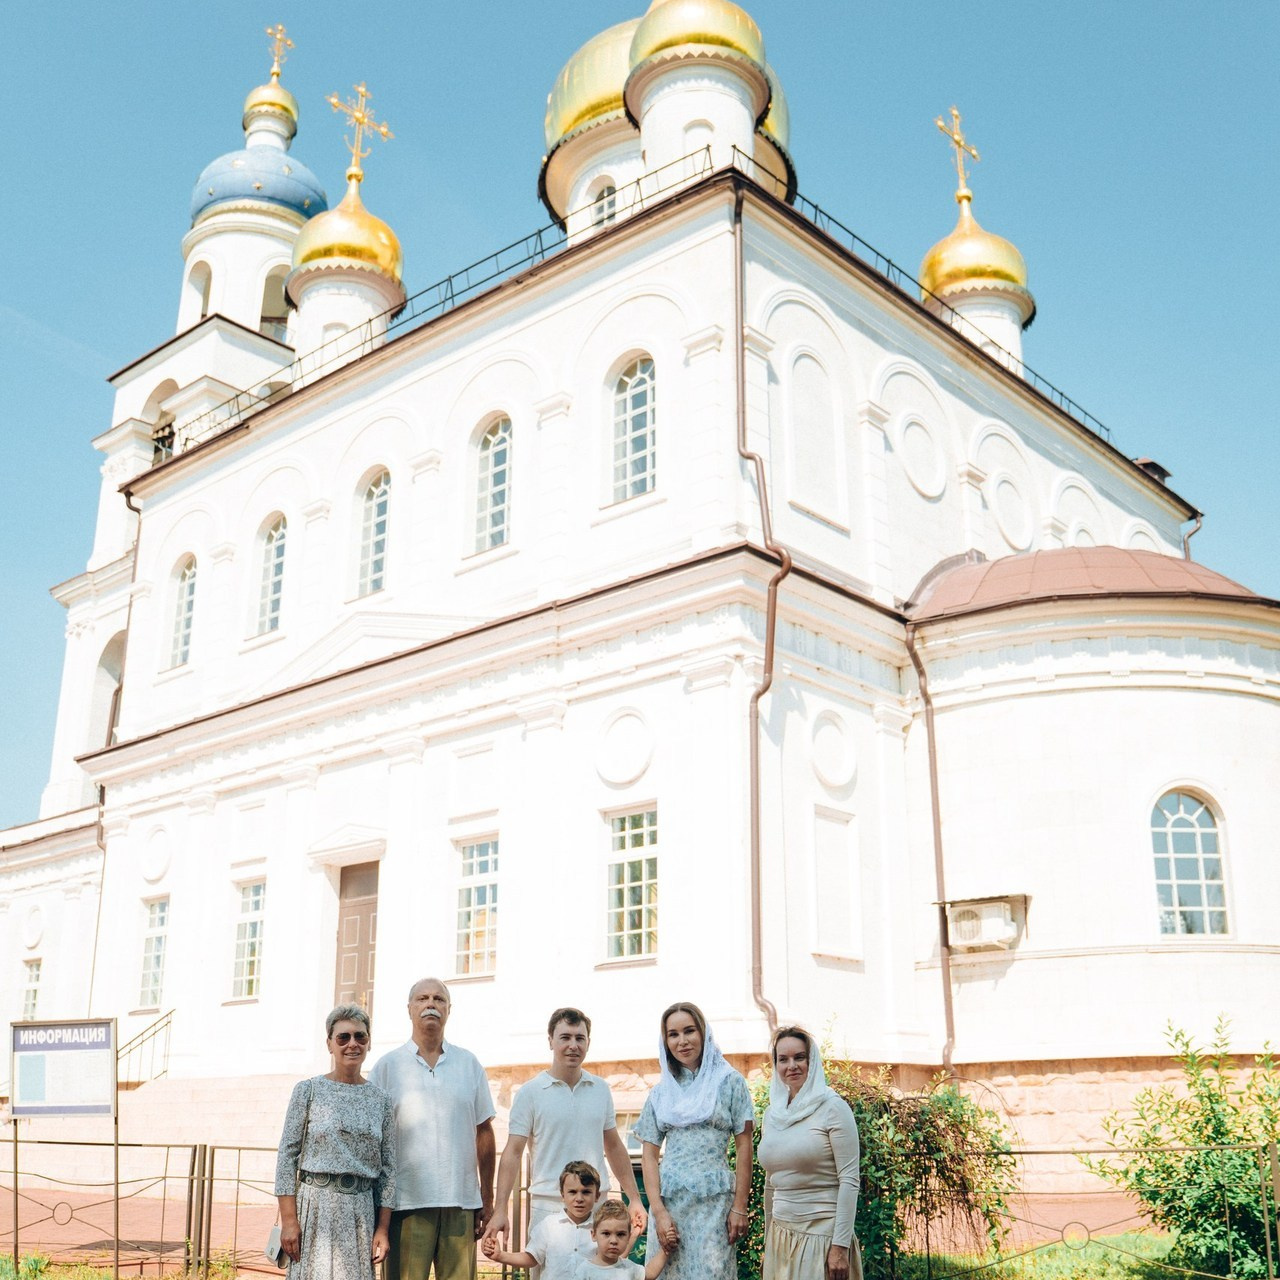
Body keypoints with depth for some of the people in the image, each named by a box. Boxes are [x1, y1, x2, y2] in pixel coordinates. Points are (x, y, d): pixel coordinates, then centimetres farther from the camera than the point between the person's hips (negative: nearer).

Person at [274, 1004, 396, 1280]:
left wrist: (382, 1229, 3)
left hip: (361, 1210, 2)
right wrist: (288, 1219, -9)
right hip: (314, 1205, -2)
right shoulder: (308, 1090, 1)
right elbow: (288, 1154, -2)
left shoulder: (380, 1100, 7)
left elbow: (388, 1168, 7)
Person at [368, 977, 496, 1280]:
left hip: (461, 1202, 2)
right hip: (407, 1202, -2)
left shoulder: (469, 1064, 10)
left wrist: (487, 1198, 9)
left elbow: (483, 1131, 12)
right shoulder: (388, 1066, 5)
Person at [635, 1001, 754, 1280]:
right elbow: (649, 1156, 7)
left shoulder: (729, 1082, 3)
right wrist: (659, 1211, -5)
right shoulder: (660, 1093, 11)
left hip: (714, 1202, -3)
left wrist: (739, 1207, -5)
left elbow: (743, 1146, 1)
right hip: (669, 1201, 3)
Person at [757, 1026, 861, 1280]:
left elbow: (849, 1180, -13)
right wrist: (768, 1238, 17)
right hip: (781, 1235, 5)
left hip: (822, 1235, -5)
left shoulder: (832, 1108, -8)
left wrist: (840, 1246, -17)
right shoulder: (772, 1114, 9)